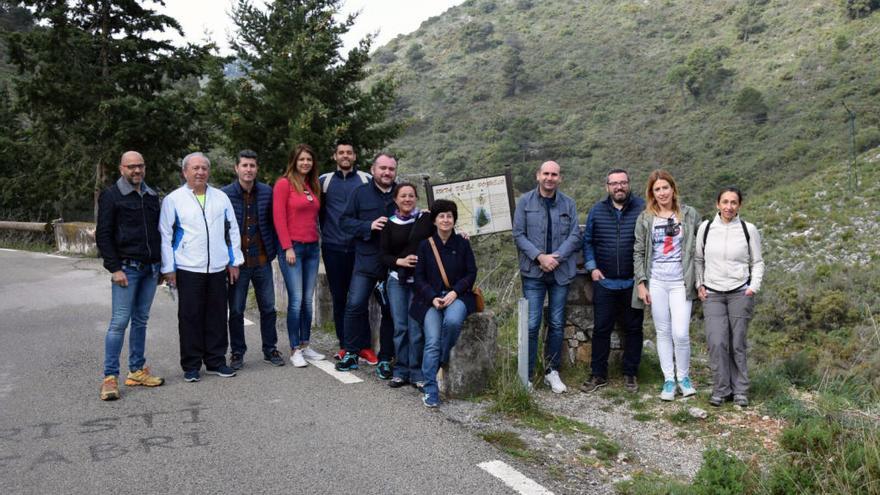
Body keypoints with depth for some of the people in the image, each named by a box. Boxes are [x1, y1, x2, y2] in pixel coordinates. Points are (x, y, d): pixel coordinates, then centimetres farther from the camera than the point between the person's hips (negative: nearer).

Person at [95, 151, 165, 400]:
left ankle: (137, 371, 18)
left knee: (141, 320, 10)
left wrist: (161, 265, 14)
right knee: (119, 322, -7)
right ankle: (110, 377, -1)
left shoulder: (152, 196, 14)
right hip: (126, 268, -6)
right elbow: (103, 235, -6)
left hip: (150, 268, 6)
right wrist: (114, 269, -13)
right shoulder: (111, 196, -3)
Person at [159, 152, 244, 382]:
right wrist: (168, 268, -2)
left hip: (217, 268, 3)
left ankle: (216, 361, 19)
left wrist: (234, 261, 10)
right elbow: (165, 236, 2)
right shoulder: (173, 199, 2)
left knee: (217, 316, 7)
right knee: (190, 317, 1)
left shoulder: (221, 197, 11)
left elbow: (232, 230, 15)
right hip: (188, 269, -3)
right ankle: (191, 365, 12)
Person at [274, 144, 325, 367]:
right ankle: (295, 350, 2)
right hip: (293, 247, -6)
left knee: (308, 300, 9)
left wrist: (316, 240, 8)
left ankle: (305, 345, 17)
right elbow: (278, 217, -9)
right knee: (296, 300, -6)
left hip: (312, 247, 6)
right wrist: (288, 248, -13)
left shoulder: (312, 185, 15)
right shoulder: (284, 183, -4)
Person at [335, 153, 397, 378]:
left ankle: (385, 359, 17)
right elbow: (345, 221, -1)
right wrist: (369, 226, -14)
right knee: (355, 305, -9)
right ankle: (351, 353, 7)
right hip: (367, 260, -1)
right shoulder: (361, 193, 4)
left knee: (390, 311, 5)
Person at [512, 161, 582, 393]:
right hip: (533, 272, -2)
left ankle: (552, 371, 22)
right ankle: (526, 374, 4)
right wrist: (539, 257, -14)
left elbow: (575, 235, 1)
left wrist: (556, 257, -13)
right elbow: (518, 234, -3)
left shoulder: (568, 204, 7)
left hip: (561, 272, 2)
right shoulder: (525, 202, 1)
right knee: (531, 324, -5)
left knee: (557, 324, 9)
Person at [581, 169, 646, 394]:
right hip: (604, 281, 1)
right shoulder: (596, 211, 5)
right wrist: (591, 267, 0)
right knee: (601, 329, 5)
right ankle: (598, 374, 16)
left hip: (633, 282, -1)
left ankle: (630, 374, 22)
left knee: (633, 328, 9)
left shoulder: (642, 208, -2)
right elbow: (587, 241, 11)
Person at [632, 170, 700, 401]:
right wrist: (641, 283, -1)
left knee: (680, 333, -7)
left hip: (681, 282, -1)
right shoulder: (645, 218, 4)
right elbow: (638, 253, 5)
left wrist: (700, 280, -1)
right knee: (663, 332, 7)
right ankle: (668, 380, 17)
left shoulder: (690, 215, 2)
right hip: (656, 282, 1)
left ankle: (683, 377, 15)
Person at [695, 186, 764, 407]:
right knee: (717, 343, -9)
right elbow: (698, 259, 12)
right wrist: (699, 284, 2)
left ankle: (740, 390, 15)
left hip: (740, 293, 0)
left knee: (738, 344, 2)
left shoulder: (748, 230, 1)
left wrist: (754, 286, -2)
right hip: (712, 294, 1)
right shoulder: (706, 227, 2)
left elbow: (757, 262, 9)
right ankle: (720, 389, 5)